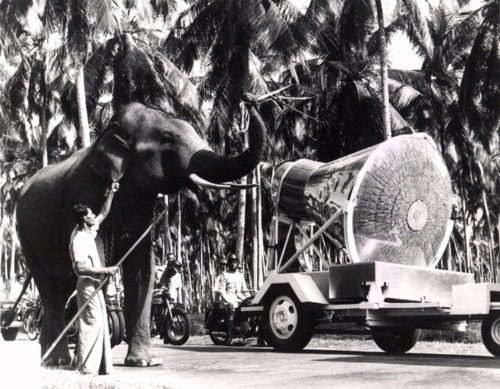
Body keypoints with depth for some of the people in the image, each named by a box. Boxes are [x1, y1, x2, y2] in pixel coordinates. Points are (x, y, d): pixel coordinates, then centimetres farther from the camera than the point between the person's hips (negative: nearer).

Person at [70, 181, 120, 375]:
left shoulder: (88, 232, 10)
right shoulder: (79, 240, -17)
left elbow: (104, 214, 23)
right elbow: (80, 268, -26)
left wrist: (111, 193, 18)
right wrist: (105, 270, -23)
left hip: (94, 285, 10)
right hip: (87, 285, -10)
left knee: (99, 323, 11)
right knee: (92, 324, -10)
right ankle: (86, 367, -8)